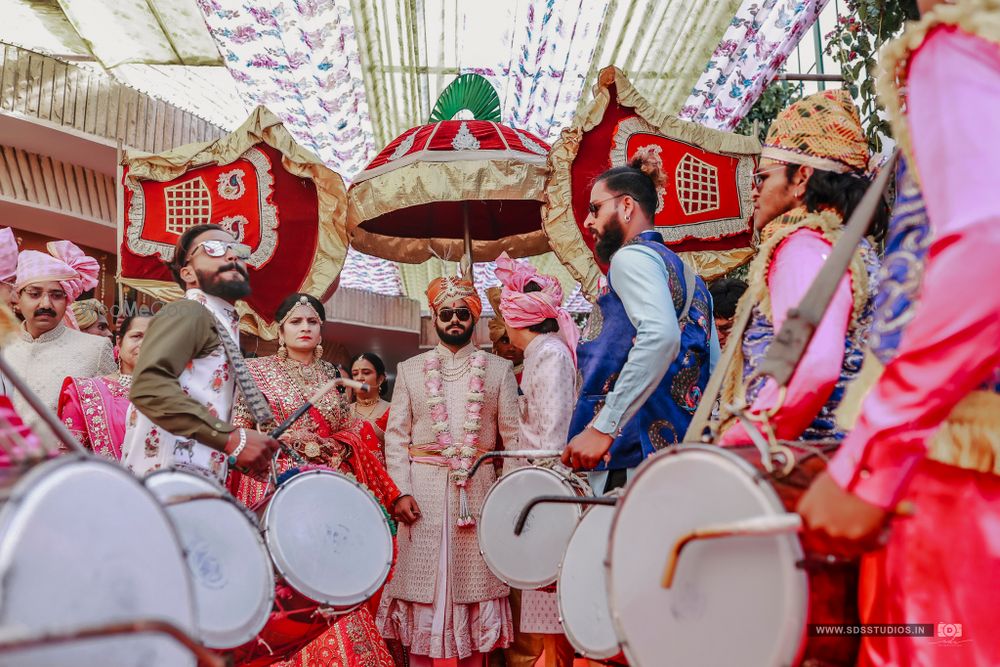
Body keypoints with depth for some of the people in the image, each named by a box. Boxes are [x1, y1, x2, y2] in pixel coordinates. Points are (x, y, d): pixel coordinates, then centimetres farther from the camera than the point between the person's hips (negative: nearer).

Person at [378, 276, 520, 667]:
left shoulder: (499, 369, 9)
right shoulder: (410, 370, 10)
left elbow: (513, 436, 5)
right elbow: (396, 435, 5)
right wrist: (401, 491, -7)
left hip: (478, 488, 0)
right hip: (423, 489, 0)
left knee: (473, 578, 3)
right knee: (422, 577, 2)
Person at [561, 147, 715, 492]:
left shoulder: (632, 257, -5)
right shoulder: (687, 273, 23)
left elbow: (661, 336, -24)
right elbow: (714, 369, 21)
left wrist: (602, 427, -25)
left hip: (635, 456, -9)